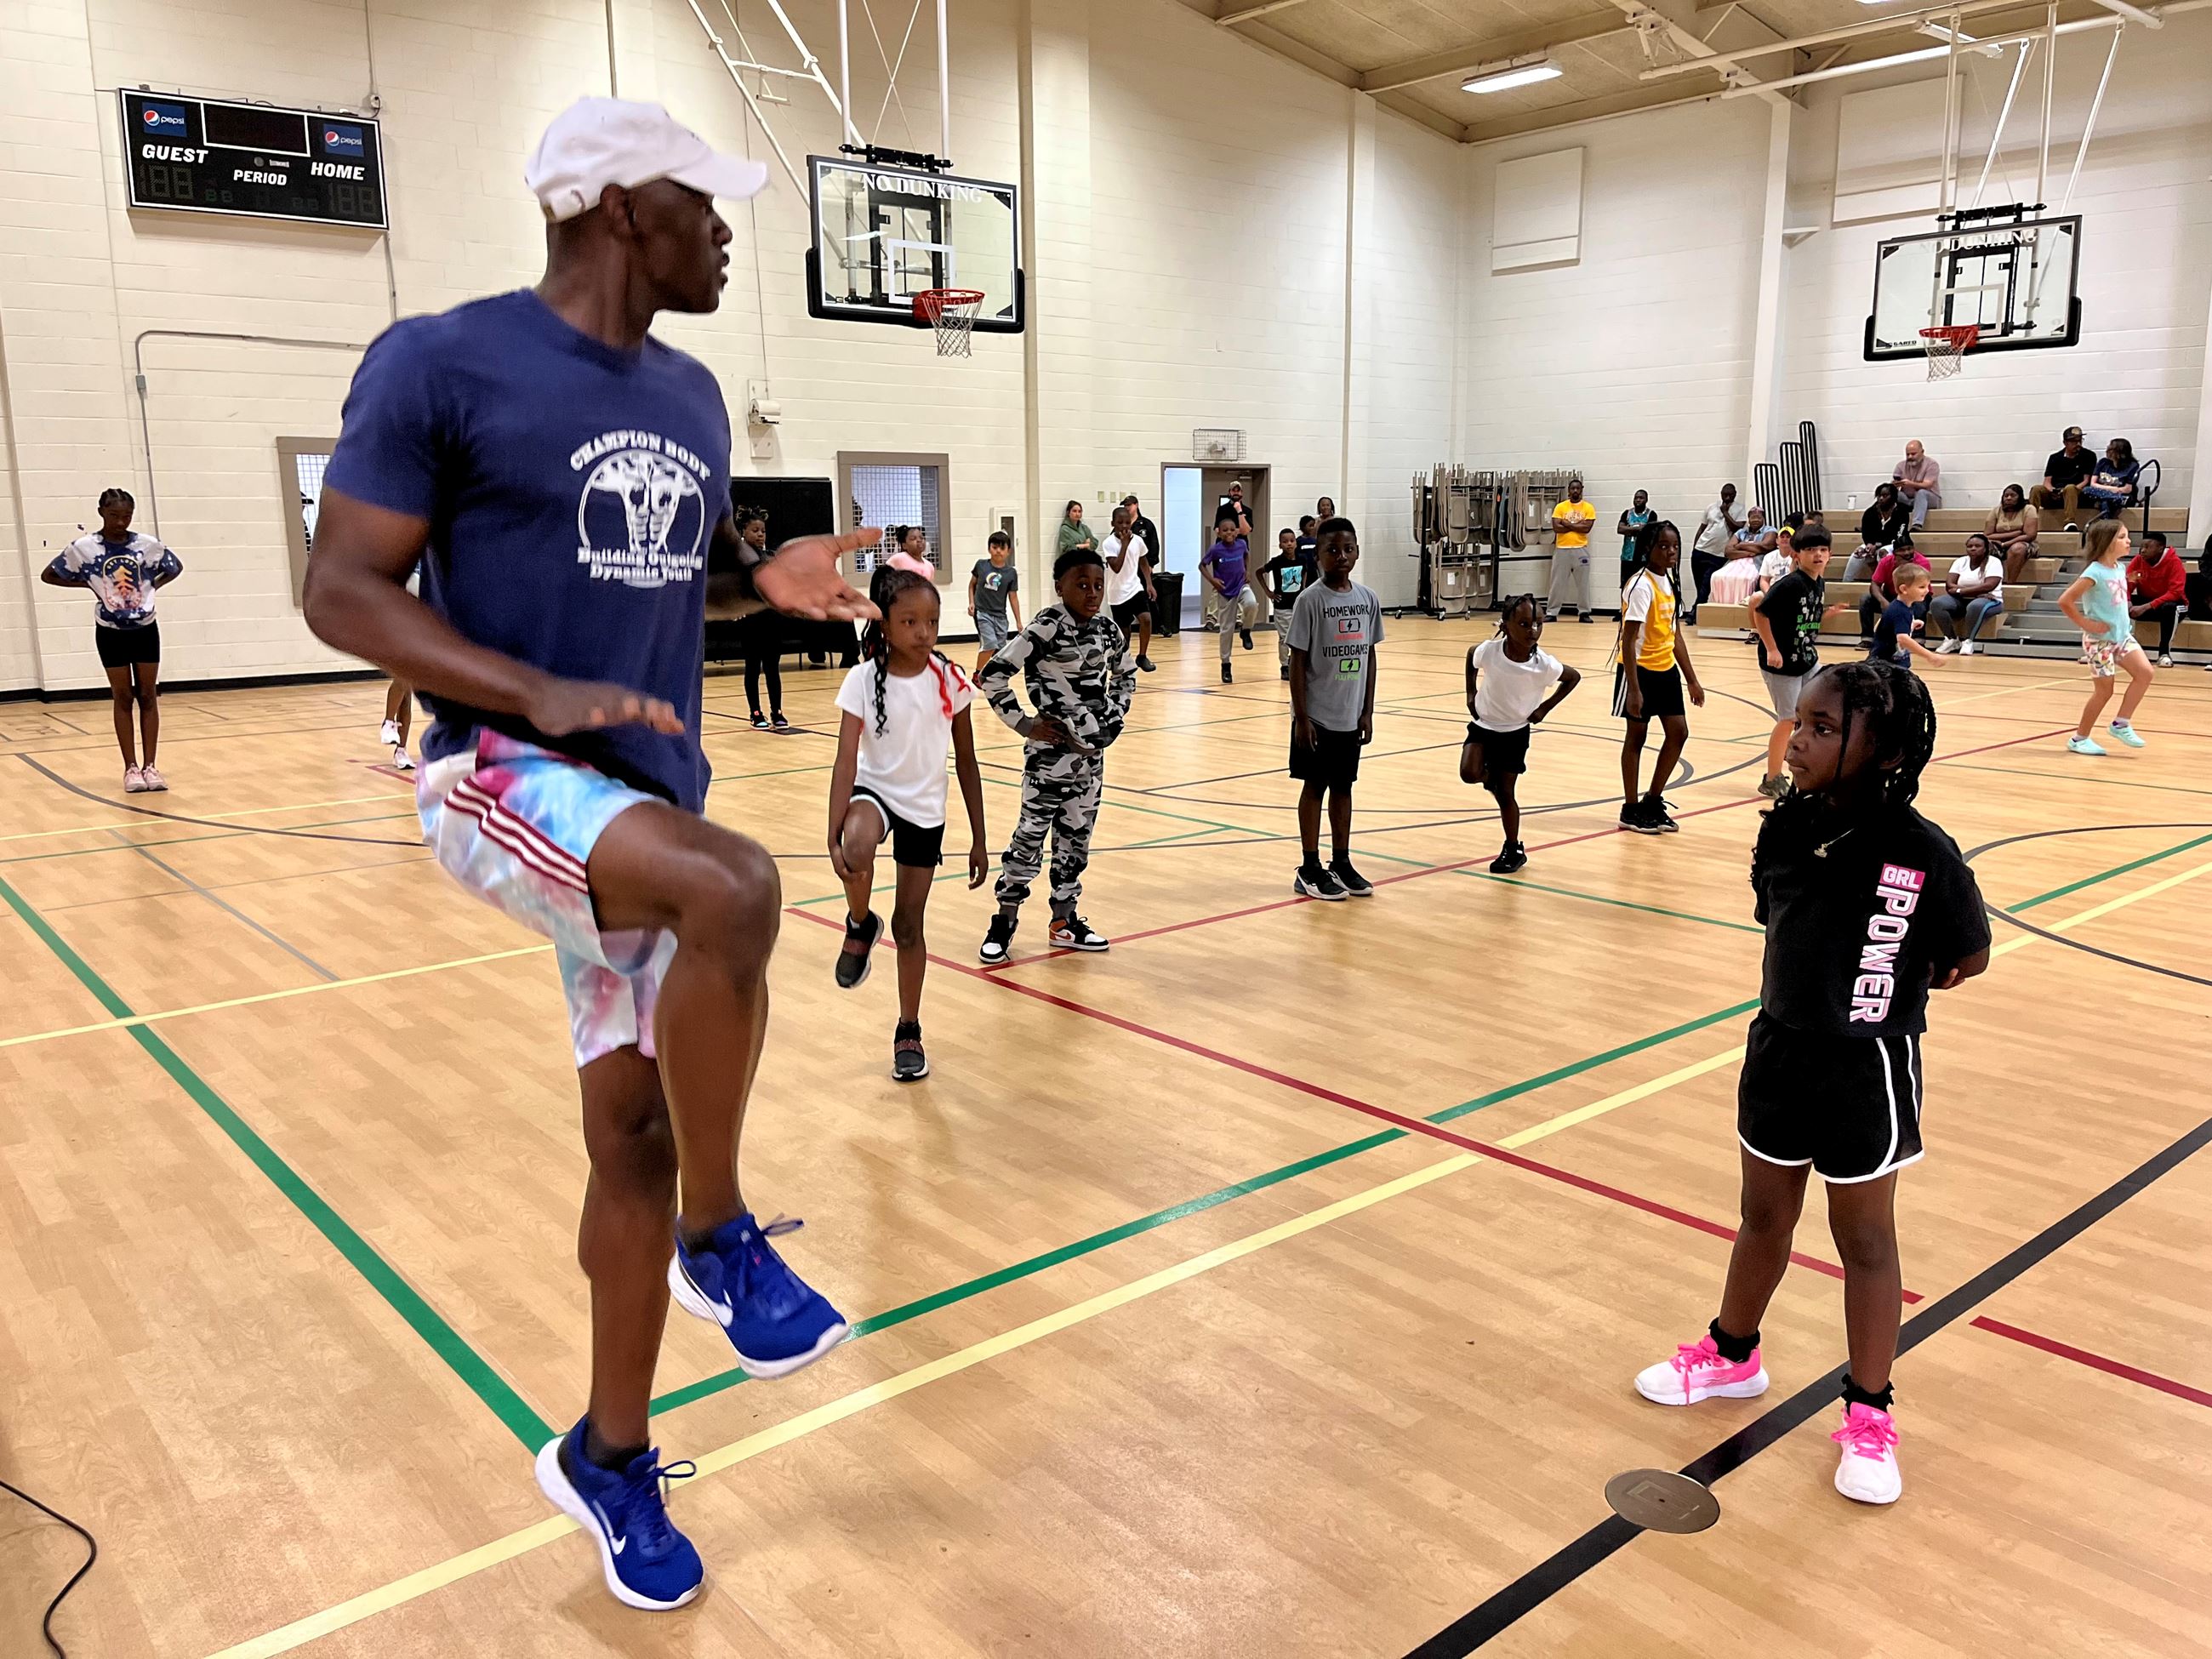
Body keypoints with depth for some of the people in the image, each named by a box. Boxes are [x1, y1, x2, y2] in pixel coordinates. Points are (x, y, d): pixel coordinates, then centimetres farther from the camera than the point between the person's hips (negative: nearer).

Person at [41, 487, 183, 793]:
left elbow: (176, 568, 11)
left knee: (148, 696, 4)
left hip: (145, 629, 1)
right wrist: (89, 583, -8)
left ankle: (150, 766, 8)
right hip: (111, 632, -1)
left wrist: (152, 586, -3)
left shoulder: (148, 544, -6)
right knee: (123, 698, 4)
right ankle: (131, 768, 7)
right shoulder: (83, 548, -9)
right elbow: (48, 576, 1)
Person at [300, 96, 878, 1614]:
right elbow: (341, 589, -12)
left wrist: (766, 579, 1)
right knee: (736, 884, -36)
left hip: (646, 803, 7)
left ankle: (610, 1459, 29)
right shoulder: (439, 363, -10)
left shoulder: (691, 395, 11)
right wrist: (538, 692, -25)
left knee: (637, 1136, 9)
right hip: (503, 778, -7)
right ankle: (723, 1237, -11)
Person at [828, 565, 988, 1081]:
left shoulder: (949, 681, -10)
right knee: (858, 849, -38)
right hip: (873, 790, -1)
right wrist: (833, 835, -28)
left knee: (909, 924, 8)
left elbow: (966, 761, -1)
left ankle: (908, 1032, 25)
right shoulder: (863, 680, -15)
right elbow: (846, 761, -18)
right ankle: (861, 925, -5)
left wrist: (979, 839, 1)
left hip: (926, 809, 2)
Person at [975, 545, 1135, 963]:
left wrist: (1116, 714, 10)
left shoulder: (1108, 630, 3)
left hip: (1093, 751, 7)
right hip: (1051, 751, -6)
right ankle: (1004, 922, 12)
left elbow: (1126, 674, 23)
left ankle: (1065, 922, 24)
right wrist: (1023, 723, -15)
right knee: (1030, 836, 0)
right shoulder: (1045, 629, -17)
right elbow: (993, 675, -20)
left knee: (1076, 839, 13)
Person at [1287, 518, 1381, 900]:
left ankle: (1341, 863, 23)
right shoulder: (1311, 600, -11)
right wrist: (1301, 717, -13)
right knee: (1314, 787, 4)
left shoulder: (1367, 599, 3)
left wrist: (1367, 712, 6)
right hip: (1317, 716, -4)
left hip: (1351, 716, 5)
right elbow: (1297, 660, -10)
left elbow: (1370, 657, 9)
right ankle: (1310, 869, 12)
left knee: (1343, 787, 12)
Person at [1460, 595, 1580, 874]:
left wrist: (1545, 707, -7)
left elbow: (1574, 677, -3)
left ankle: (1514, 850, 23)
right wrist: (1471, 694, 0)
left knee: (1505, 793, 3)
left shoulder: (1544, 664, -23)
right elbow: (1471, 657, 3)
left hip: (1515, 732, -1)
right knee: (1469, 774, -21)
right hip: (1483, 725, 1)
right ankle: (1490, 775, 16)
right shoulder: (1489, 651, -23)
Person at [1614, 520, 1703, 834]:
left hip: (1666, 669, 8)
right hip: (1640, 670, -8)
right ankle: (1630, 810, 14)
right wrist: (1634, 688, -24)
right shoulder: (1641, 585, -17)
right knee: (1637, 734, 2)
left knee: (1678, 732, 7)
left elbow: (1674, 634, 15)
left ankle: (1653, 802, 21)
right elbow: (1628, 641, -20)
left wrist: (1692, 680, 15)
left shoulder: (1669, 581, 8)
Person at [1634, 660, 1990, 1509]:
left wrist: (1890, 986, -1)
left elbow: (1968, 959, -9)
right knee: (1764, 1216, 21)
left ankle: (1869, 1414, 30)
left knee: (1864, 1238, 12)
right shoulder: (1787, 825, -7)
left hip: (1864, 1070, -5)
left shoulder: (1921, 852, -22)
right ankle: (1732, 1355, 43)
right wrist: (1812, 989, -3)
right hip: (1780, 1050, 5)